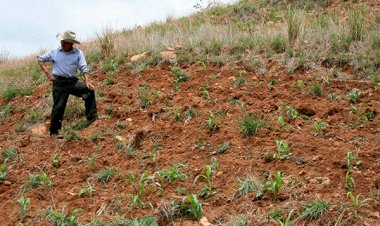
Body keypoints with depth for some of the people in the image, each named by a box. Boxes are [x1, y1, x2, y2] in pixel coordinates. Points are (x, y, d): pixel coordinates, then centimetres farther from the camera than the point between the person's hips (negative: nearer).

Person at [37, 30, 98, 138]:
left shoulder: (78, 53, 3)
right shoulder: (54, 52, 3)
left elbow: (84, 68, -2)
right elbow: (40, 60, 13)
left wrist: (87, 81, -18)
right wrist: (48, 73, 1)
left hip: (73, 81, 2)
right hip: (59, 82, -1)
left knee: (89, 90, -17)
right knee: (58, 106, -5)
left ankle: (92, 118, -7)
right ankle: (54, 132, 5)